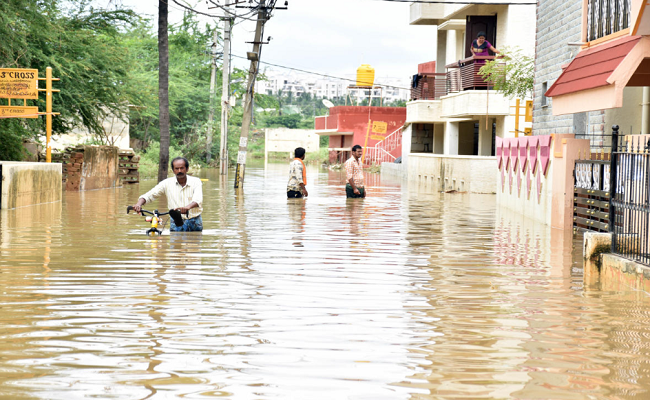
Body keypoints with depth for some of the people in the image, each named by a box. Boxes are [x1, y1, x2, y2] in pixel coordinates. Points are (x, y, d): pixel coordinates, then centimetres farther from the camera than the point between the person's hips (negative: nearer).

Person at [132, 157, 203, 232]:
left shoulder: (196, 181, -4)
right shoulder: (167, 183, 1)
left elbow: (197, 200, -22)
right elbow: (149, 195, -1)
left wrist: (188, 207, -44)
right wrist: (139, 204, -23)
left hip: (194, 224, -1)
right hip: (176, 224, 1)